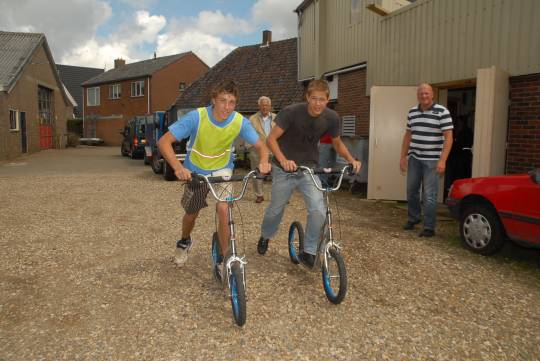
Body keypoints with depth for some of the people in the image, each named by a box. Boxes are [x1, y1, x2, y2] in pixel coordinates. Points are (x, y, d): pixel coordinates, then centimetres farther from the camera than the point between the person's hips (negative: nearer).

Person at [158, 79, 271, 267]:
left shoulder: (240, 122, -23)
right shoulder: (196, 117, -30)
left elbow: (260, 145, -13)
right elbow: (164, 141, -31)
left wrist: (264, 161, -37)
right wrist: (178, 167, -48)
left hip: (222, 170, 0)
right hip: (196, 172, 0)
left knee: (223, 209, -22)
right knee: (191, 213, 16)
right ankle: (184, 241, 51)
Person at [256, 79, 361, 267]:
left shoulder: (331, 117, -11)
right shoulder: (291, 112, -21)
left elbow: (337, 143, 5)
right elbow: (271, 139, -18)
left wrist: (351, 159, -13)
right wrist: (283, 160, -34)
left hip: (309, 169, 2)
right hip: (285, 169, -2)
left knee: (318, 211, -15)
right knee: (276, 209, 14)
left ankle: (309, 251, 8)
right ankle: (265, 236, 46)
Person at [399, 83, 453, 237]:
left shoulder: (442, 112, -7)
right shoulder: (412, 112, 9)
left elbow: (448, 137, -10)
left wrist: (442, 160, -18)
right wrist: (403, 156, 12)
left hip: (432, 160, -5)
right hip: (414, 158, 5)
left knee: (429, 195, -3)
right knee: (411, 190, 13)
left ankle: (429, 228, 5)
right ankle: (413, 218, 33)